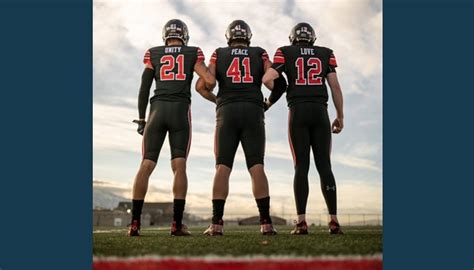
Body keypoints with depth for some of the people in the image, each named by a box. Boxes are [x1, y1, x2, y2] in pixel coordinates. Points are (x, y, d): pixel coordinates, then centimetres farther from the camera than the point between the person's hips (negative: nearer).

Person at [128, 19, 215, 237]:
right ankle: (177, 223, -8)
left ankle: (135, 223, -4)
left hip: (157, 109, 1)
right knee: (179, 166, -2)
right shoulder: (193, 54, 12)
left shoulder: (153, 54, 15)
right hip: (180, 110, -1)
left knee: (146, 165, 0)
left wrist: (141, 118, 14)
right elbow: (209, 80, -1)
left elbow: (144, 88, 10)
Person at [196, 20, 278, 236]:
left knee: (222, 168, -1)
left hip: (227, 112, 0)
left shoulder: (219, 55, 14)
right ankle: (266, 222, -8)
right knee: (256, 167, -3)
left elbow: (201, 86, 4)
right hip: (253, 112, 0)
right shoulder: (260, 54, 15)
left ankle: (217, 223, -6)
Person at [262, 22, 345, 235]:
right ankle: (334, 220, -1)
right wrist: (340, 116, 14)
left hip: (298, 111, -1)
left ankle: (302, 222, -7)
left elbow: (267, 79, -5)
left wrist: (277, 92, 16)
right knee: (324, 165, 3)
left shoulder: (285, 53, 9)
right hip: (320, 111, 1)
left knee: (301, 166, -1)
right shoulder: (326, 54, 15)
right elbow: (335, 86, 9)